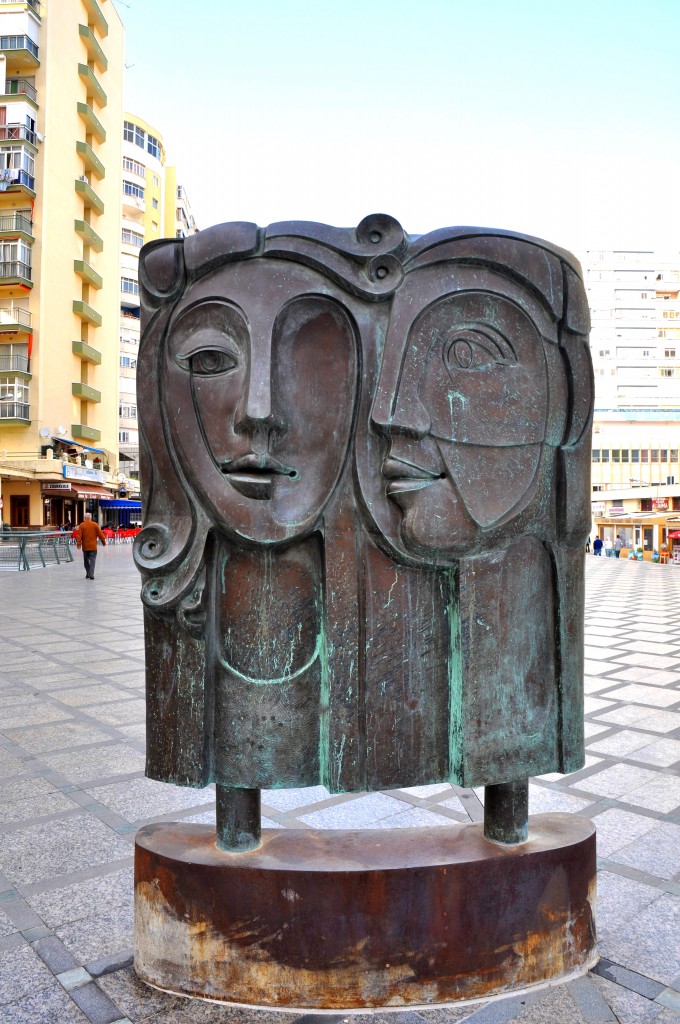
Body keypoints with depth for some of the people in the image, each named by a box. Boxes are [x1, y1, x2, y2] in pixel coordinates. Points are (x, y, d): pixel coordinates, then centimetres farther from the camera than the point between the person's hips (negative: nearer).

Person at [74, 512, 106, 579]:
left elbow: (79, 536, -6)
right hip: (93, 546, -1)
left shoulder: (81, 525, -2)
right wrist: (103, 541, 10)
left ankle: (88, 573, 21)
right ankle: (91, 574, -12)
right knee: (92, 560, -2)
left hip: (85, 546, 1)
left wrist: (79, 544, -5)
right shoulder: (95, 525, -2)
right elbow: (100, 534, 0)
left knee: (86, 560, 15)